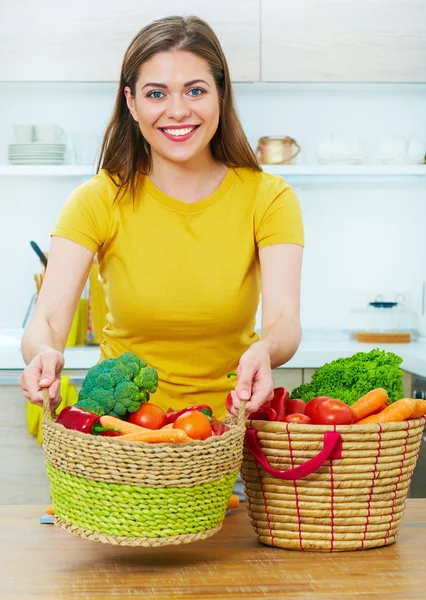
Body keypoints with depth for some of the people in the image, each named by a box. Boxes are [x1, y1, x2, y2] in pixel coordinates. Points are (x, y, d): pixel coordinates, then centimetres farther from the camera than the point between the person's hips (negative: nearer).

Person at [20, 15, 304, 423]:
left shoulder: (268, 198, -2)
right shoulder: (99, 201, -4)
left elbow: (285, 319, -15)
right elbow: (48, 317, -15)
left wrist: (264, 351, -40)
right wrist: (45, 355, -39)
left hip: (230, 418, -1)